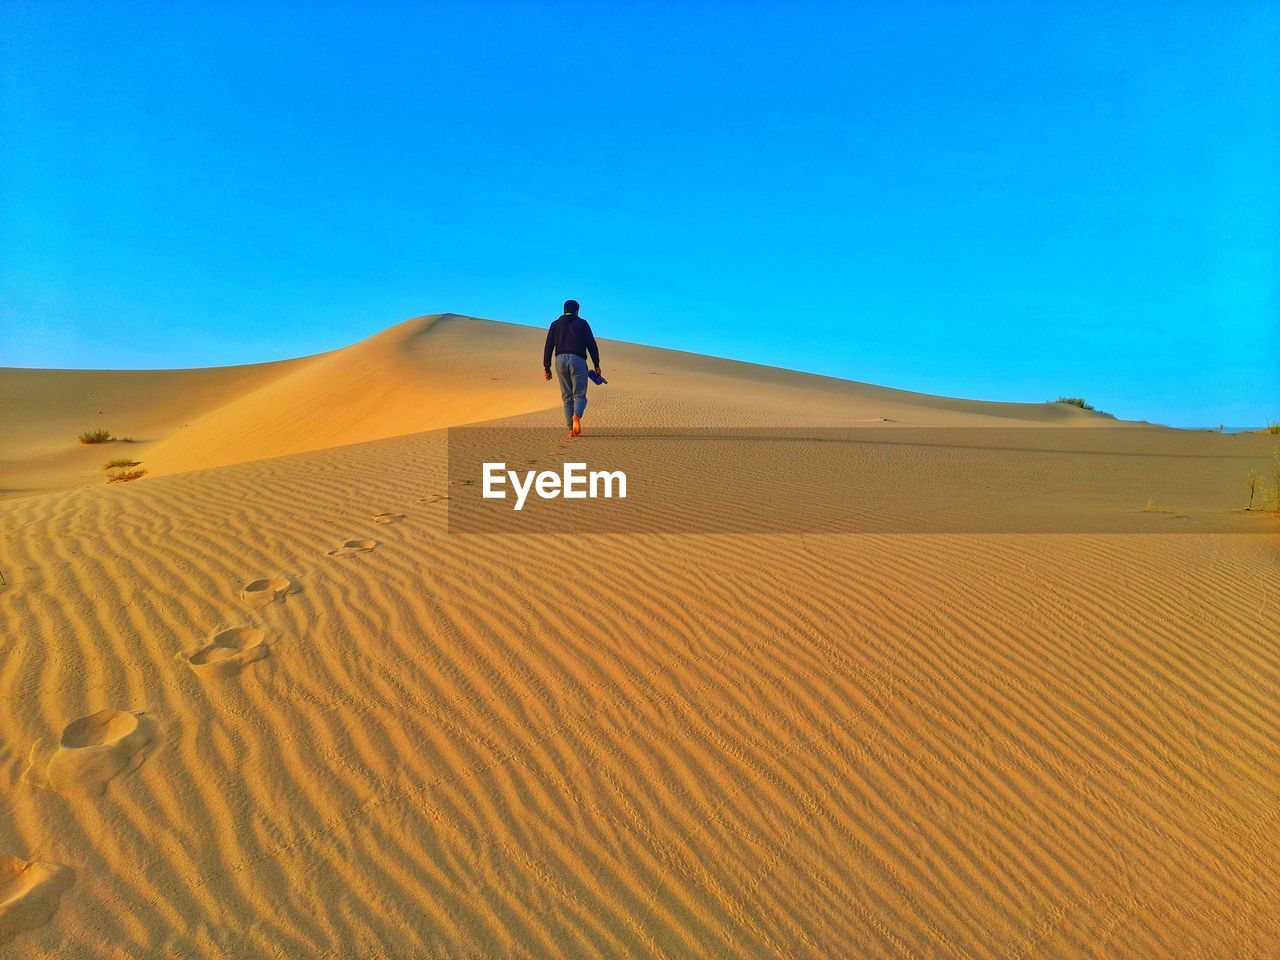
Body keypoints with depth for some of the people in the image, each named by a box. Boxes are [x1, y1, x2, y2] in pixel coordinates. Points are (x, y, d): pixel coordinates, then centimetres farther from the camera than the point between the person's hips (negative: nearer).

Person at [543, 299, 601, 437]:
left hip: (560, 360, 3)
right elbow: (591, 345, 2)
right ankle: (576, 416, -31)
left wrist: (546, 368, 9)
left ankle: (571, 429, 2)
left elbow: (548, 347, 9)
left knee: (567, 397, 9)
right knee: (579, 395, 1)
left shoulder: (555, 324, 16)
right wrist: (597, 365, 5)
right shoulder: (582, 323, 10)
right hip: (577, 360, -2)